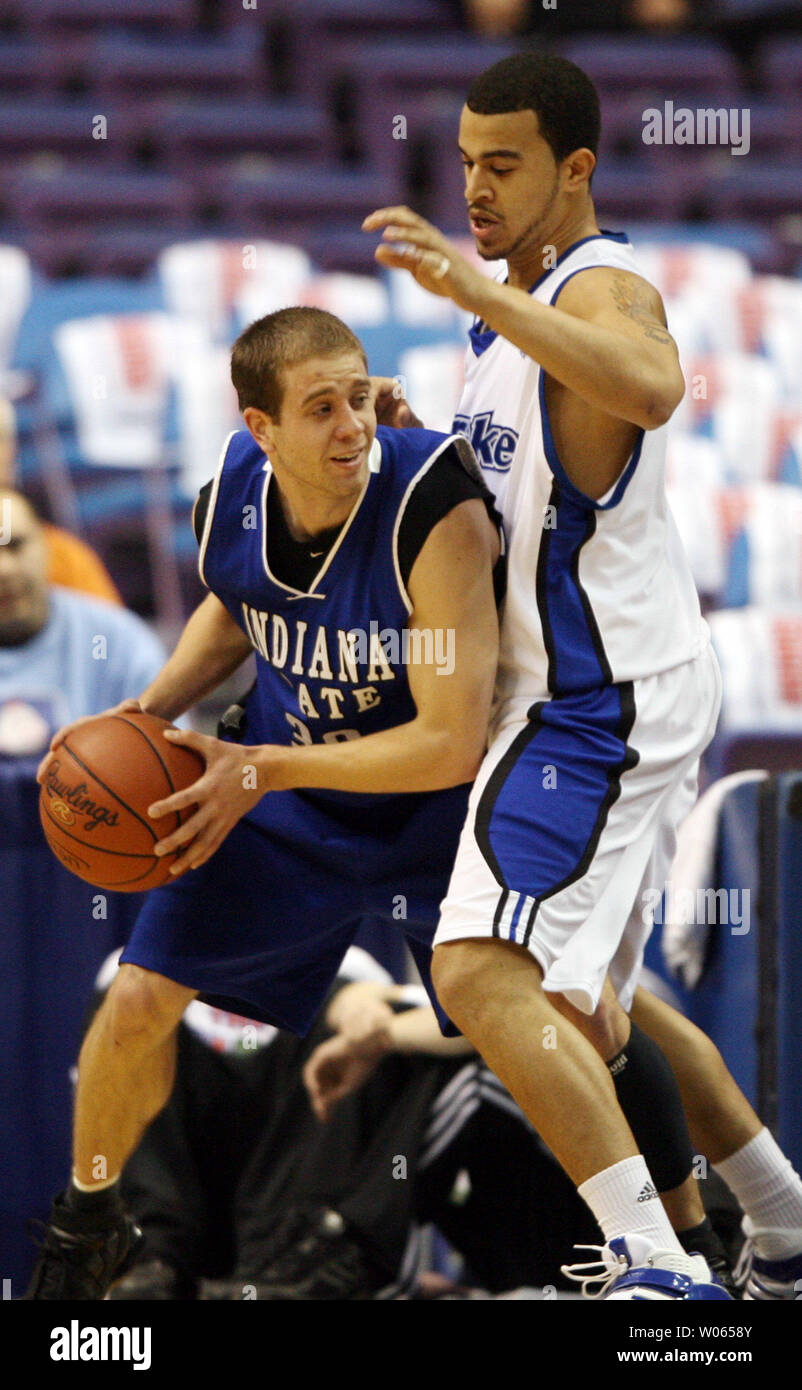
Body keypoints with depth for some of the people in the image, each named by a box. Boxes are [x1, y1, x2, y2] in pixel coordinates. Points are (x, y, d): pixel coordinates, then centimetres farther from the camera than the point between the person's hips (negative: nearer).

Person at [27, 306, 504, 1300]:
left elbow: (452, 743, -31)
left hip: (431, 802, -4)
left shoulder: (435, 509, -33)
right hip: (282, 783, 4)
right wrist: (151, 713, -6)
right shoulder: (232, 493, -16)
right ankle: (85, 1228, 24)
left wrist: (262, 768, -30)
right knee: (138, 1001, -3)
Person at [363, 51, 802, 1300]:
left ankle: (656, 1267, -27)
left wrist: (470, 291, -50)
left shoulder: (602, 290, -17)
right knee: (586, 1003, 23)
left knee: (486, 975, -23)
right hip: (574, 693, 11)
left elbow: (652, 388, -43)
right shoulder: (514, 301, 15)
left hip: (602, 703, -11)